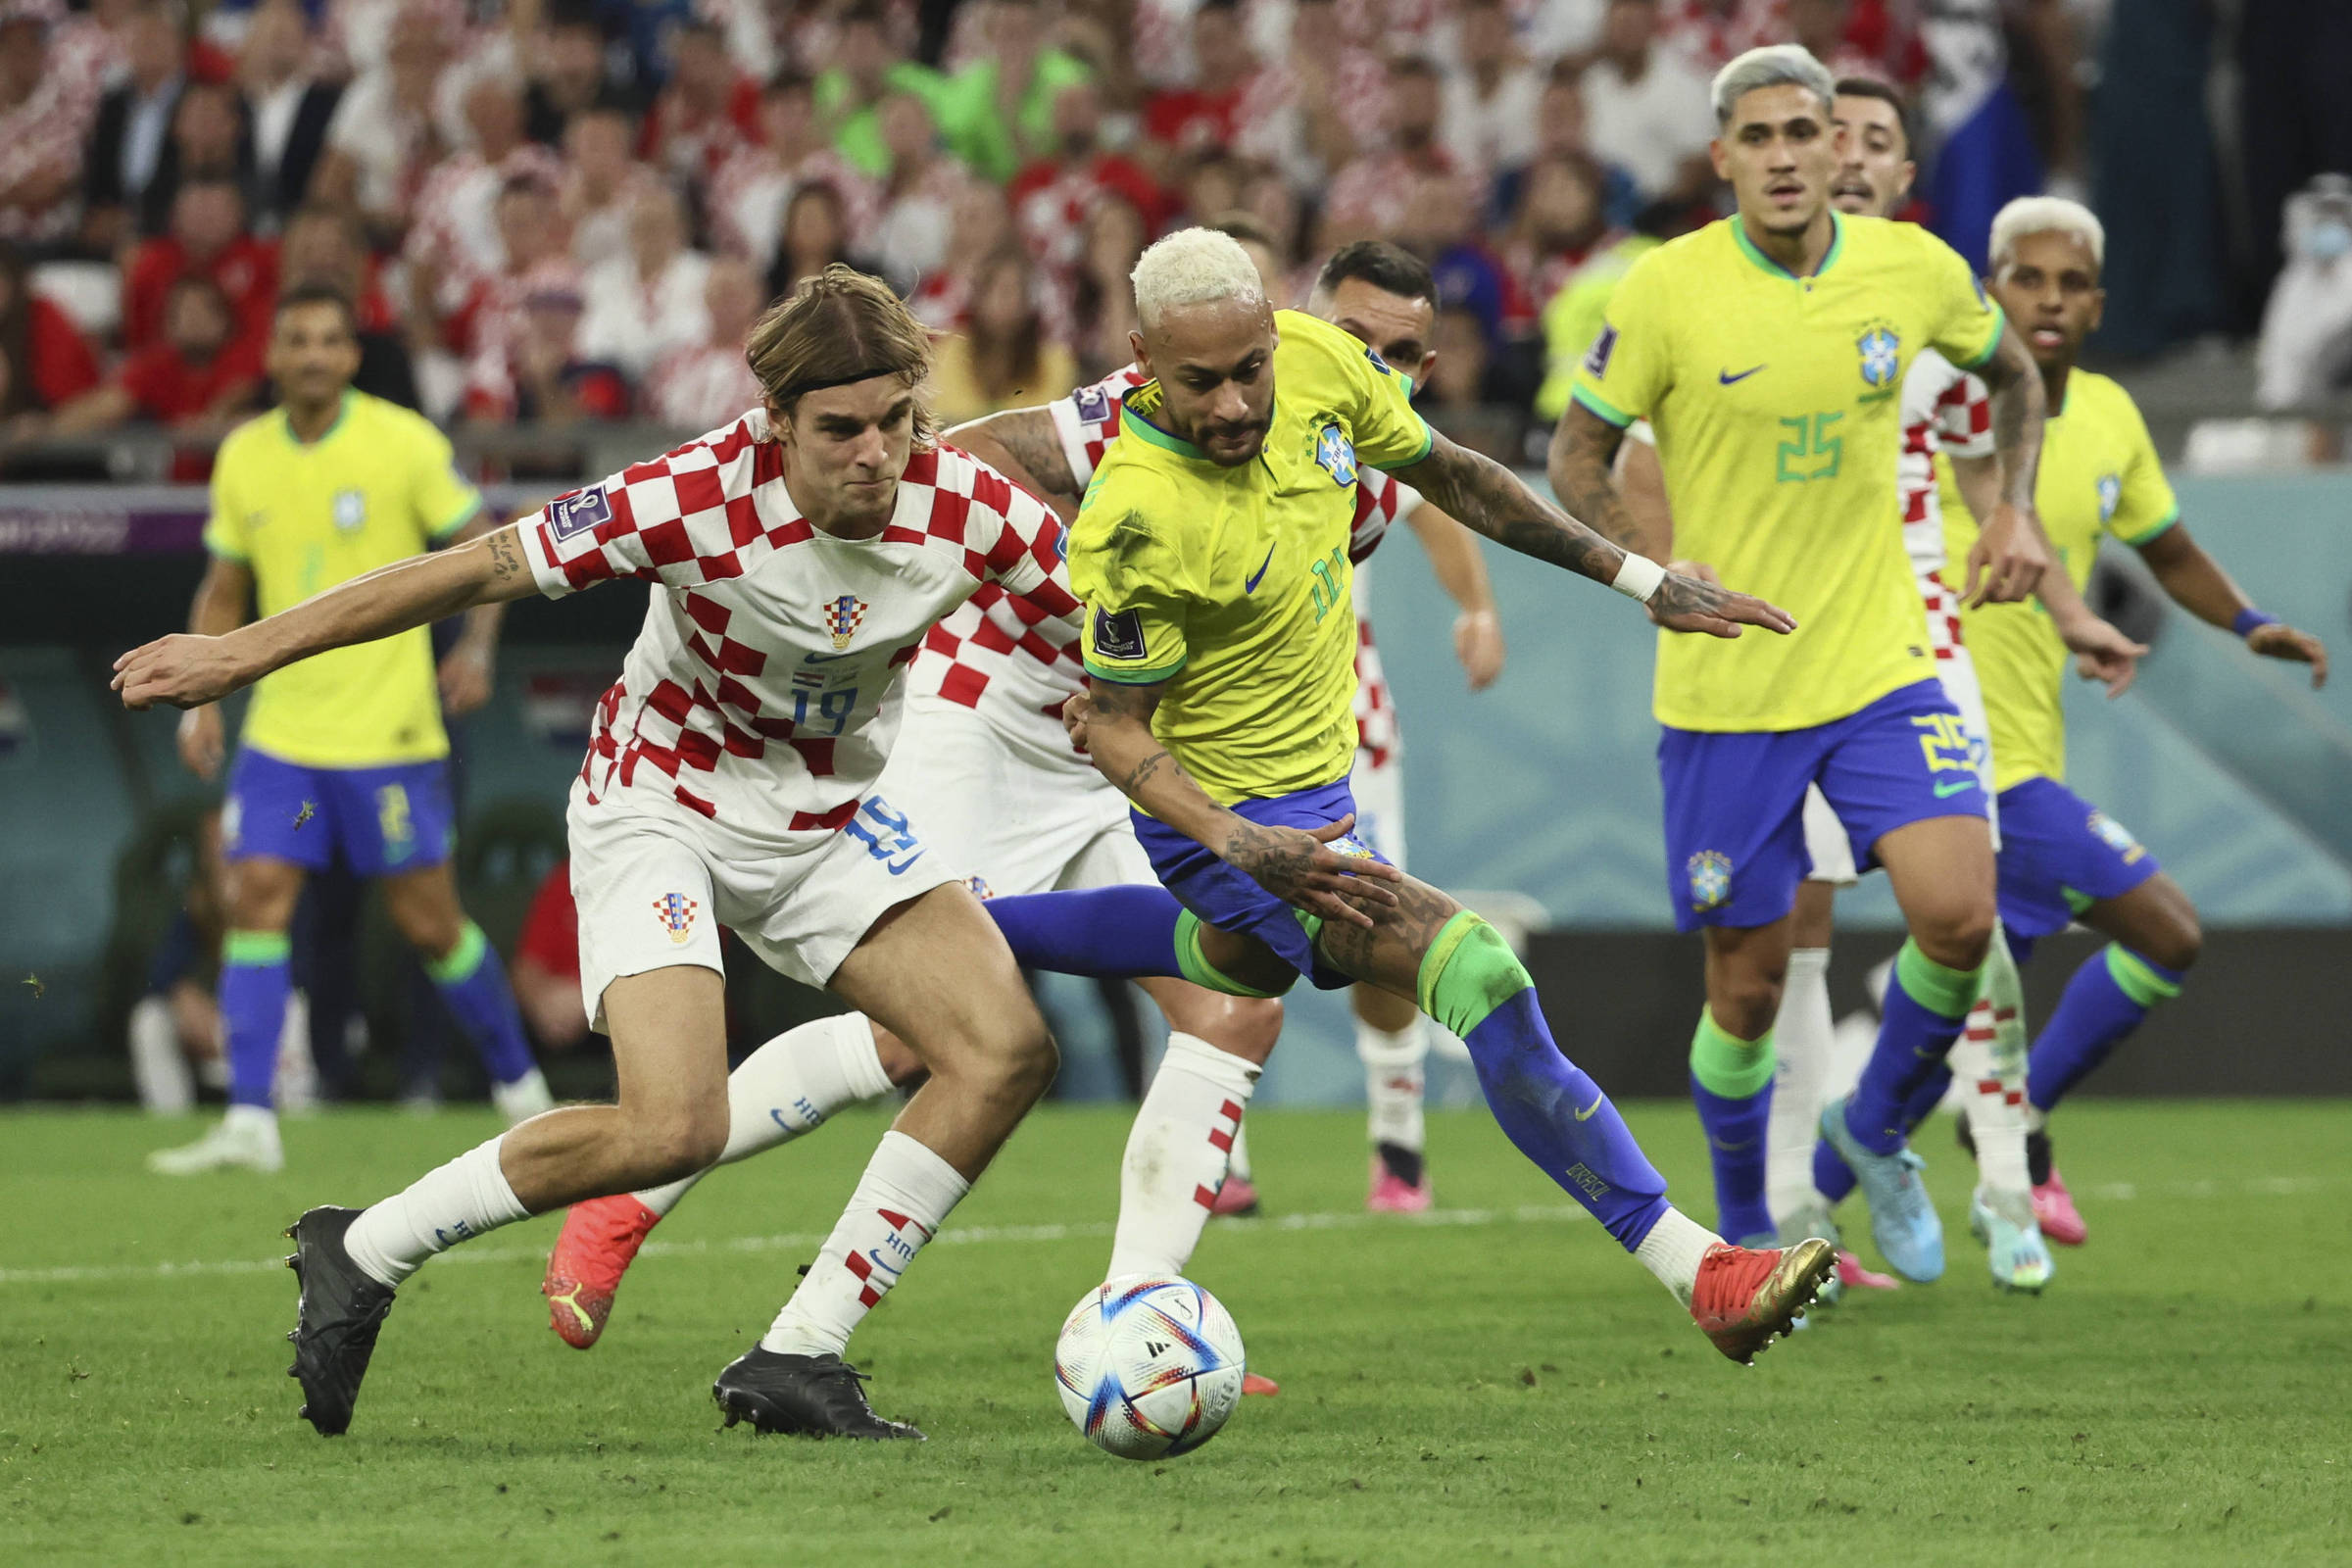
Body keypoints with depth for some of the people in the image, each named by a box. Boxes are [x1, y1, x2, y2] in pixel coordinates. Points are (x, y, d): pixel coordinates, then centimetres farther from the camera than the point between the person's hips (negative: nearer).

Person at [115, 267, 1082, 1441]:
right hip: (660, 804, -5)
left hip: (828, 812, 5)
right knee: (672, 1129, -24)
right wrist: (246, 651, -16)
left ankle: (795, 1359, -4)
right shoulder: (700, 497, -30)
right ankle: (362, 1255, -1)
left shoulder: (968, 508, -20)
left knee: (1006, 1052, -13)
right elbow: (481, 572, -21)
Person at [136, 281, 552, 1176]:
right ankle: (249, 1124, -12)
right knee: (256, 898, -10)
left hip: (388, 732, -4)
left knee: (428, 923, 1)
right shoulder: (244, 457, 6)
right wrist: (200, 698, 4)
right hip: (281, 728, 4)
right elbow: (223, 590, 16)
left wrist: (476, 648, -17)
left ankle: (517, 1082, 22)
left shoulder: (404, 445, -7)